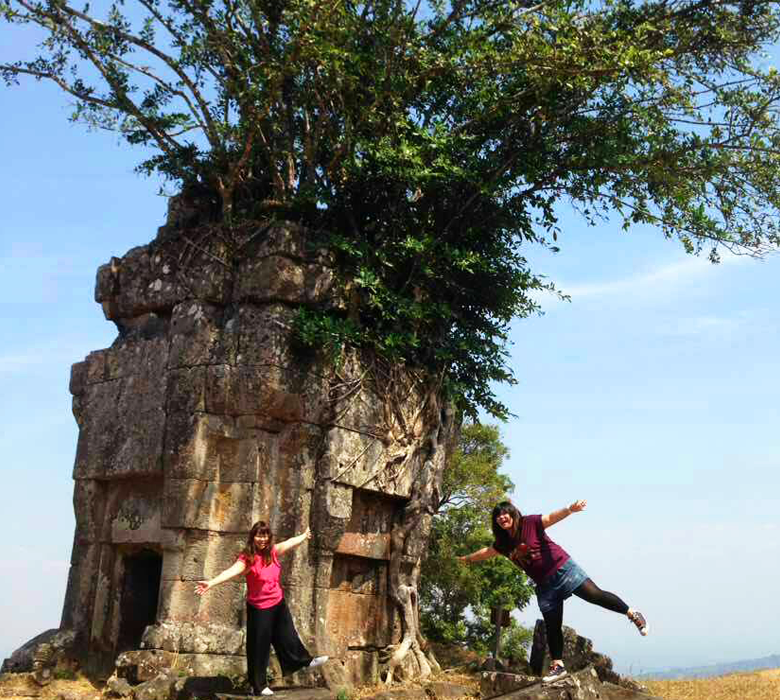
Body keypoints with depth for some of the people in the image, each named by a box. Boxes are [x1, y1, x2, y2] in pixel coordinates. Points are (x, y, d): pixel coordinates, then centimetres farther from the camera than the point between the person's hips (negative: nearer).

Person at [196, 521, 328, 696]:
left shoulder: (272, 551, -5)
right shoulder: (248, 558, -23)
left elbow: (290, 542, 12)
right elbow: (231, 571, -39)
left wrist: (304, 535, 30)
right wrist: (211, 583, -55)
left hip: (278, 603, 5)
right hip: (259, 608, -5)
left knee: (287, 636, 23)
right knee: (259, 647, 7)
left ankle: (305, 661, 44)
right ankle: (258, 686, 21)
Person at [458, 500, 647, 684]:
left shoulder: (530, 523, -10)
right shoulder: (504, 542, 7)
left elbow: (552, 517, -23)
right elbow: (486, 552, 25)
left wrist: (570, 510, -41)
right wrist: (467, 559, 36)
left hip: (562, 569, -6)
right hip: (544, 586, 6)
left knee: (595, 595, -13)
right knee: (552, 627, 5)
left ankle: (632, 614, 3)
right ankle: (558, 666, 10)